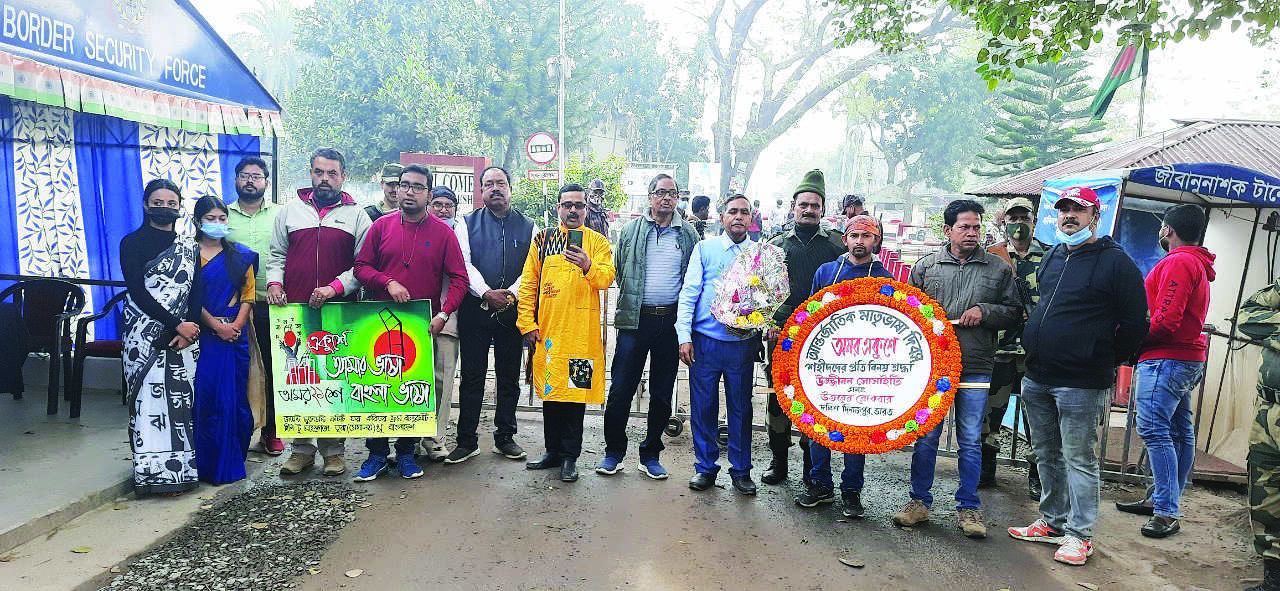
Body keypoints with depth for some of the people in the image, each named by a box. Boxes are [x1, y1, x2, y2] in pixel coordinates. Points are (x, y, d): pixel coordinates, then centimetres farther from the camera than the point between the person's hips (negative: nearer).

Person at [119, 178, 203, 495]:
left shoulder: (189, 247, 14)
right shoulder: (133, 243, 3)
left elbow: (197, 292, 7)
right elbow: (138, 293, -6)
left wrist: (190, 328, -8)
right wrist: (177, 324, -12)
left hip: (185, 334, 3)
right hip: (145, 334, -3)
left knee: (182, 396, 1)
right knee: (150, 396, -6)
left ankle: (178, 469, 8)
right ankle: (155, 470, -1)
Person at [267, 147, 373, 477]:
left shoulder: (356, 215, 8)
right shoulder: (291, 210, 15)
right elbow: (276, 254, 18)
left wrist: (335, 288, -11)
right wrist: (274, 282, 0)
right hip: (294, 310, 2)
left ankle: (333, 450, 10)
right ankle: (302, 448, 15)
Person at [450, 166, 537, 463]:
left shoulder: (528, 227, 10)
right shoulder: (467, 224, 8)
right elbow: (464, 264, -4)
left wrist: (510, 294, -15)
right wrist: (486, 293, -18)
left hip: (512, 312, 1)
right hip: (475, 309, -1)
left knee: (509, 377, 8)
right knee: (472, 377, 2)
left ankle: (505, 438, 20)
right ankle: (466, 441, 11)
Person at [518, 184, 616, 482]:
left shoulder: (598, 242, 5)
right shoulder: (543, 240, 10)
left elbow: (607, 277, -9)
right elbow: (528, 284, 7)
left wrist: (588, 266, -29)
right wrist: (528, 324, 0)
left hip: (581, 331, -2)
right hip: (547, 329, 3)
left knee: (575, 391, 1)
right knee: (550, 390, 11)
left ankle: (569, 457, 12)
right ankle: (553, 451, 25)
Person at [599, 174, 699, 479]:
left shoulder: (688, 234, 8)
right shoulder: (632, 230, 7)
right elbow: (618, 270, 13)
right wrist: (632, 299, 7)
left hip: (671, 321, 1)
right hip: (635, 319, -1)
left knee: (662, 393, 9)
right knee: (621, 389, -1)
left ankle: (650, 454, 22)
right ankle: (613, 452, 14)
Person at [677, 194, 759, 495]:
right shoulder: (705, 249, 4)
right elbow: (688, 293, 0)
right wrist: (685, 336, -8)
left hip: (743, 343, 1)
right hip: (705, 342, -1)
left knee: (741, 408, 8)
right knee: (703, 406, 5)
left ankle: (741, 470, 23)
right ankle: (706, 467, 20)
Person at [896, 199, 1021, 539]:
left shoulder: (998, 269, 7)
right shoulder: (925, 266, 7)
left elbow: (1014, 313, 8)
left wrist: (984, 312, -8)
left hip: (975, 369, 0)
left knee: (971, 441, 6)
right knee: (925, 437, 5)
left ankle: (968, 507, 19)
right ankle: (920, 501, 18)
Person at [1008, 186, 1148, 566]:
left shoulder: (1116, 262, -7)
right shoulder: (1052, 257, 13)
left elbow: (1134, 322, -6)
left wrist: (1104, 361, -1)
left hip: (1080, 384, -7)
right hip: (1037, 379, 7)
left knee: (1078, 459, 1)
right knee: (1047, 455, 16)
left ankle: (1079, 534, 12)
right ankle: (1053, 522, 29)